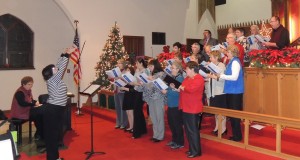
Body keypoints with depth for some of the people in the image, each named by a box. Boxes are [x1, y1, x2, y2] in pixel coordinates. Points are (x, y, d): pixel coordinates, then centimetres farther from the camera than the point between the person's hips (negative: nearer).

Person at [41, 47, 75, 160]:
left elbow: (59, 67, 15)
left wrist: (64, 55, 15)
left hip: (56, 109, 10)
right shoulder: (53, 80, -15)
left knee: (56, 132, 15)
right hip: (53, 109, -10)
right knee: (52, 133, -3)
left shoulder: (54, 79, 9)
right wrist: (67, 55, -13)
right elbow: (62, 68, -18)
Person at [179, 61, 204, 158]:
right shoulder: (188, 78, 17)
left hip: (193, 108, -10)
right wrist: (179, 89, 5)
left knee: (192, 130, -4)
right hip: (186, 107, 10)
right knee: (188, 130, 15)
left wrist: (182, 87, -12)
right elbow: (184, 88, 25)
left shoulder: (198, 79, -15)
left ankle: (196, 151, 6)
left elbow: (191, 89, -28)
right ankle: (192, 149, 26)